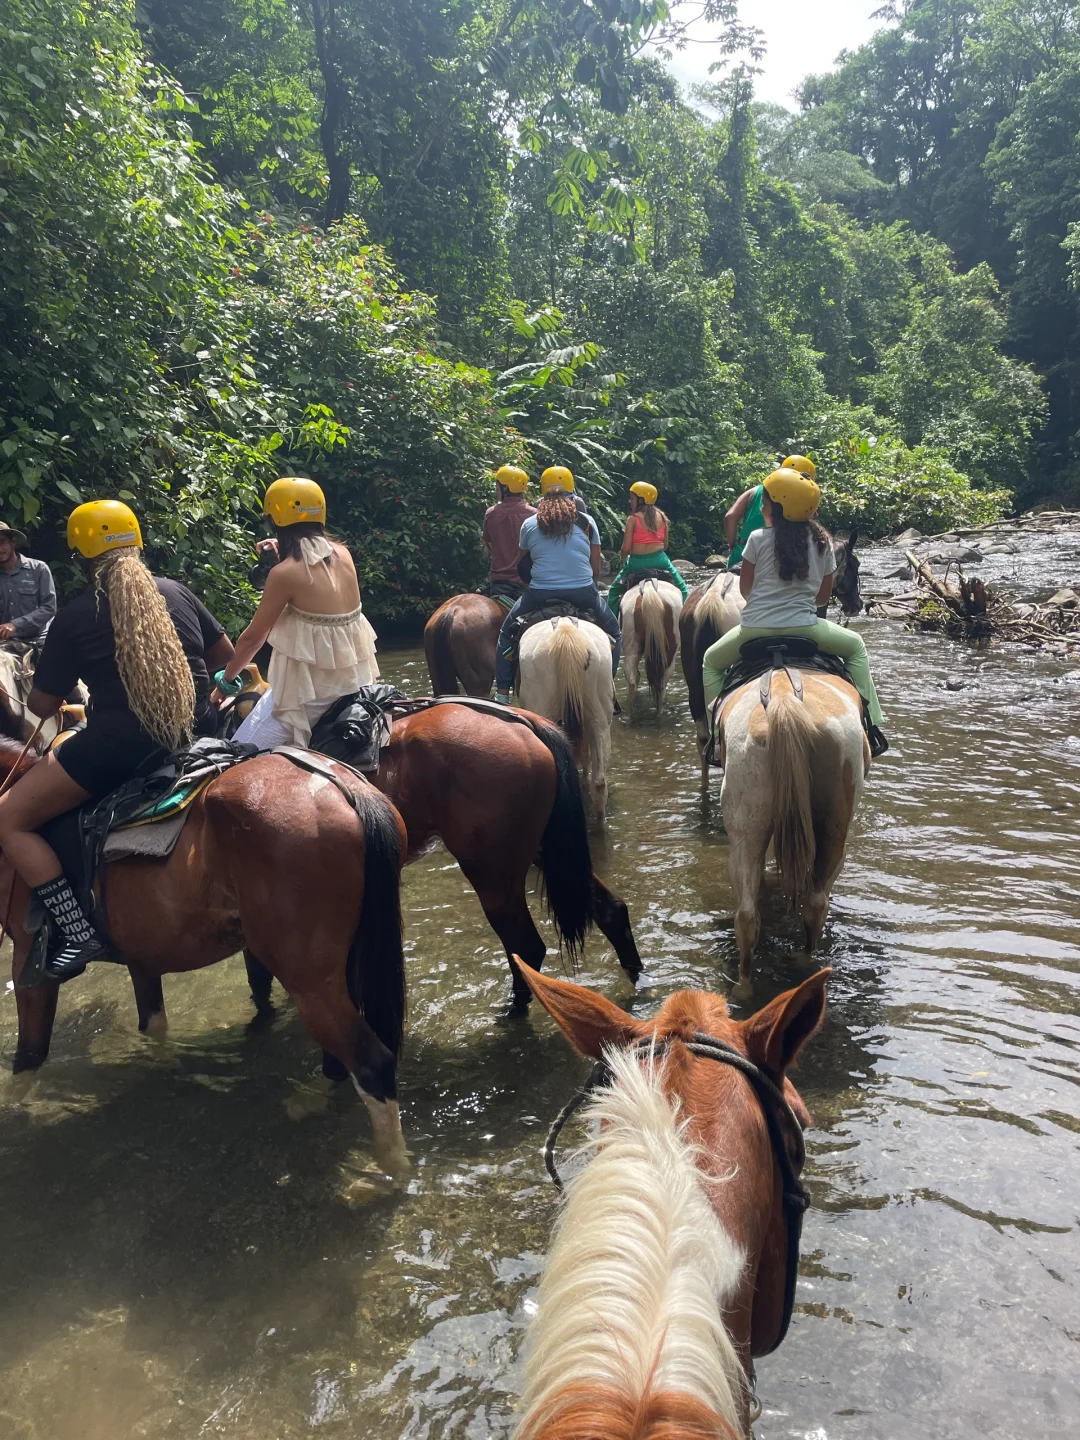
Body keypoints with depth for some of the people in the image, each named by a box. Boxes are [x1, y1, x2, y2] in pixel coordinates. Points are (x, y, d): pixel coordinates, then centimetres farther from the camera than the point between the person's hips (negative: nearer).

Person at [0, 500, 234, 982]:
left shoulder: (75, 617, -5)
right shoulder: (177, 592, 7)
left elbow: (42, 706, 1)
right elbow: (225, 656, 17)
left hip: (120, 747, -6)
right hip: (198, 735, 6)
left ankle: (78, 932, -5)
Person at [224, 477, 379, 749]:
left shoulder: (285, 573, -19)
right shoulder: (342, 554, 0)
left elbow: (253, 638, -8)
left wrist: (227, 676, 8)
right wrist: (284, 553, 21)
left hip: (313, 688, -7)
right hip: (352, 676, 8)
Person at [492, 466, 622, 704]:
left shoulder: (529, 524, 6)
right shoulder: (587, 522, 5)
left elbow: (520, 562, 17)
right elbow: (596, 569, 7)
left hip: (539, 595, 1)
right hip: (583, 593, 0)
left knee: (507, 632, 24)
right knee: (614, 633, 25)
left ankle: (502, 695, 15)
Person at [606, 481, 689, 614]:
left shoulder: (633, 519, -8)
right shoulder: (662, 517, 5)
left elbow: (626, 548, -10)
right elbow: (665, 545, 7)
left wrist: (624, 559, 11)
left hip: (637, 562, -3)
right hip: (660, 559, 3)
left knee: (614, 590, 17)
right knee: (682, 589, 22)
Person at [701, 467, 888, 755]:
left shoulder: (758, 539, -5)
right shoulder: (822, 542, 5)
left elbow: (745, 589, 3)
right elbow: (824, 595, 11)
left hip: (755, 629, -2)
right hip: (805, 628, 2)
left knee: (711, 662, 24)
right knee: (856, 646, 27)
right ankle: (871, 725, 18)